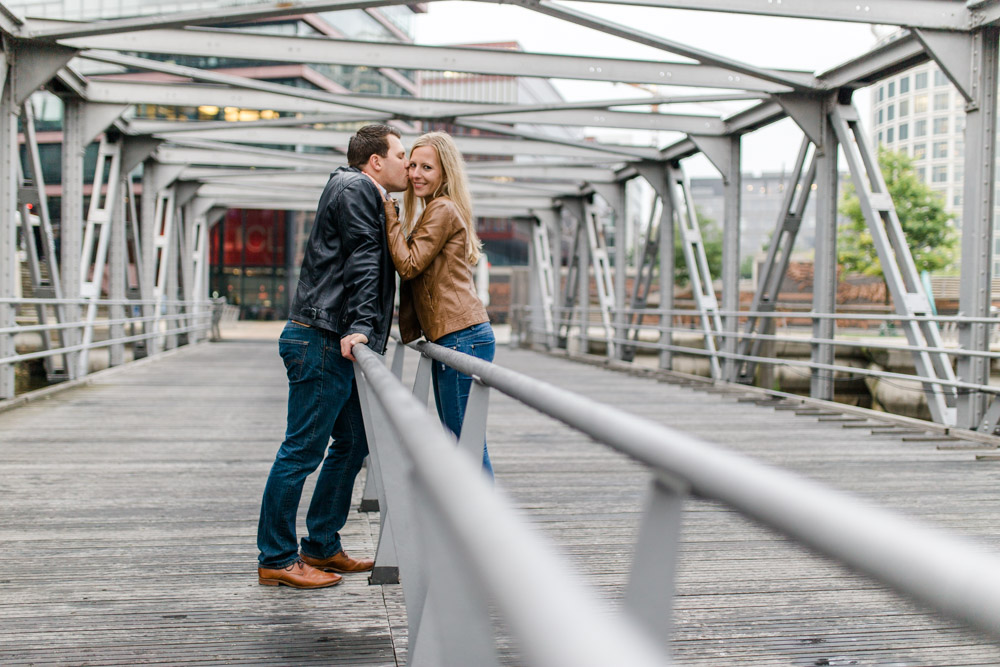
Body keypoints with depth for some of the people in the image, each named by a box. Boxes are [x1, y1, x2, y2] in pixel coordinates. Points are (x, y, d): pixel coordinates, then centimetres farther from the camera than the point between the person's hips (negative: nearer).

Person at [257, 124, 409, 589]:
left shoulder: (369, 199, 26)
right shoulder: (354, 188, -5)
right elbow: (361, 261, -16)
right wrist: (360, 324, -23)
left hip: (338, 344, 11)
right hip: (321, 340, -11)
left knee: (353, 442, 14)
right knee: (302, 449, -6)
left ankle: (321, 547, 22)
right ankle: (276, 559, 2)